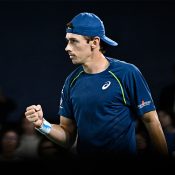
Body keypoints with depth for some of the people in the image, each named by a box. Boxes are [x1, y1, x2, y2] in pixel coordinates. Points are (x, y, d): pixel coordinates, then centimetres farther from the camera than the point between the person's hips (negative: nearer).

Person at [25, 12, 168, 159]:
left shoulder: (127, 73, -13)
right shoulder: (72, 81, 1)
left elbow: (150, 120, -12)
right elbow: (68, 137, 3)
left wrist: (163, 155, -17)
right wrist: (42, 124, -14)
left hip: (123, 153, -4)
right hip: (84, 153, 5)